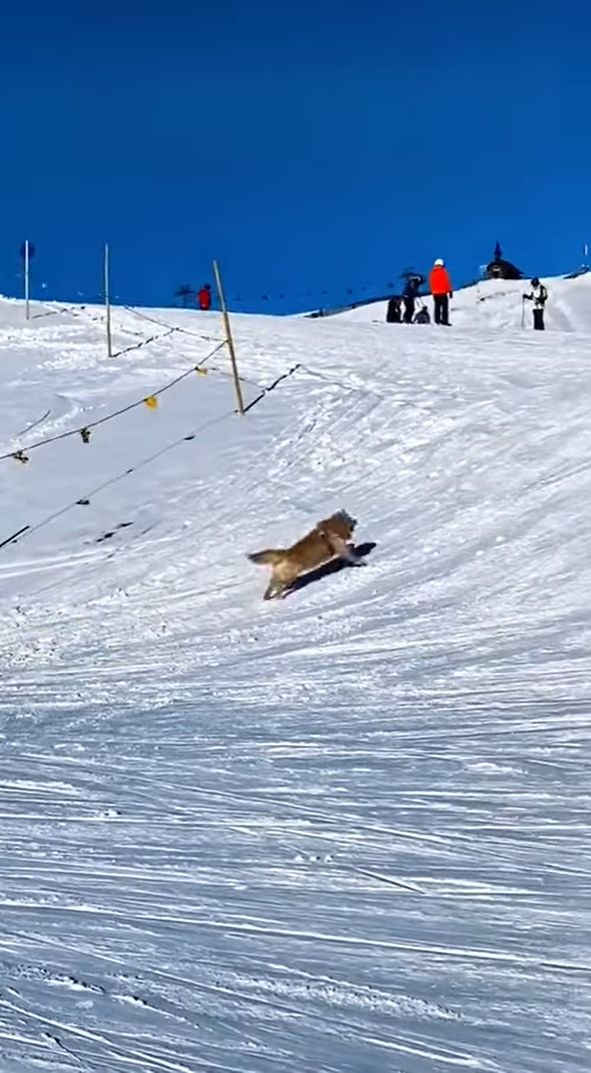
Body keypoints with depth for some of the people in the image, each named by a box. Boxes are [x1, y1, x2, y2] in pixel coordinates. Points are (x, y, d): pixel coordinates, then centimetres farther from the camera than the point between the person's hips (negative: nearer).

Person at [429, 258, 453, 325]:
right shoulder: (443, 271, -7)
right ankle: (444, 321, -10)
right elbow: (447, 281, -8)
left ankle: (437, 320, 8)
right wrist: (450, 291, -3)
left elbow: (431, 283, 12)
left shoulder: (432, 272, 7)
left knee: (437, 307, 10)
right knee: (445, 307, -3)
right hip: (443, 292, -5)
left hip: (435, 293, 5)